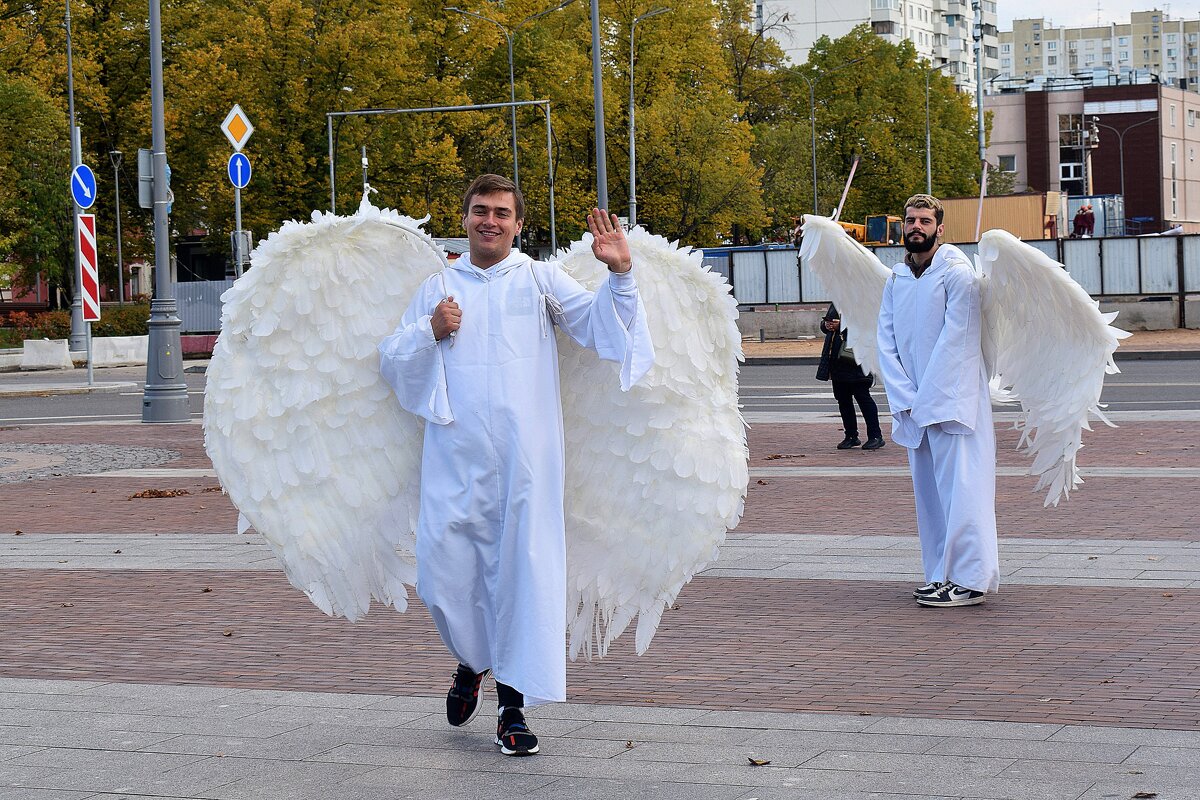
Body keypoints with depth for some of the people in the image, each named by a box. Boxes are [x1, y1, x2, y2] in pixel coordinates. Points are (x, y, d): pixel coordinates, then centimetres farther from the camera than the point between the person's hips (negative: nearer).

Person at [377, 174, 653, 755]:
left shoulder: (539, 280, 9)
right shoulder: (438, 288, 14)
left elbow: (598, 325, 0)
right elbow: (391, 360, 14)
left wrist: (619, 276, -16)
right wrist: (430, 332, -3)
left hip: (524, 454, -1)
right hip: (456, 456, 2)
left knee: (523, 570, -4)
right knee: (444, 571, -3)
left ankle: (513, 705, 4)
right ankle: (473, 660, 29)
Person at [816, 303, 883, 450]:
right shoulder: (835, 304, 14)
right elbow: (825, 323, 22)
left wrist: (842, 326, -23)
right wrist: (826, 325, -1)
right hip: (836, 360, 8)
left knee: (862, 397, -5)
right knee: (842, 398, 10)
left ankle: (875, 436, 2)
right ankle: (851, 436, 19)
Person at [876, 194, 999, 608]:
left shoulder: (956, 274, -8)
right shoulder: (896, 279, 12)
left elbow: (953, 339, -13)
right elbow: (886, 341, 6)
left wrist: (925, 399, -14)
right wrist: (904, 399, -7)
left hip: (952, 400, -7)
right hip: (914, 404, 7)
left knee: (959, 489, -9)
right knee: (929, 492, 10)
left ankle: (970, 578, -7)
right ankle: (941, 575, 16)